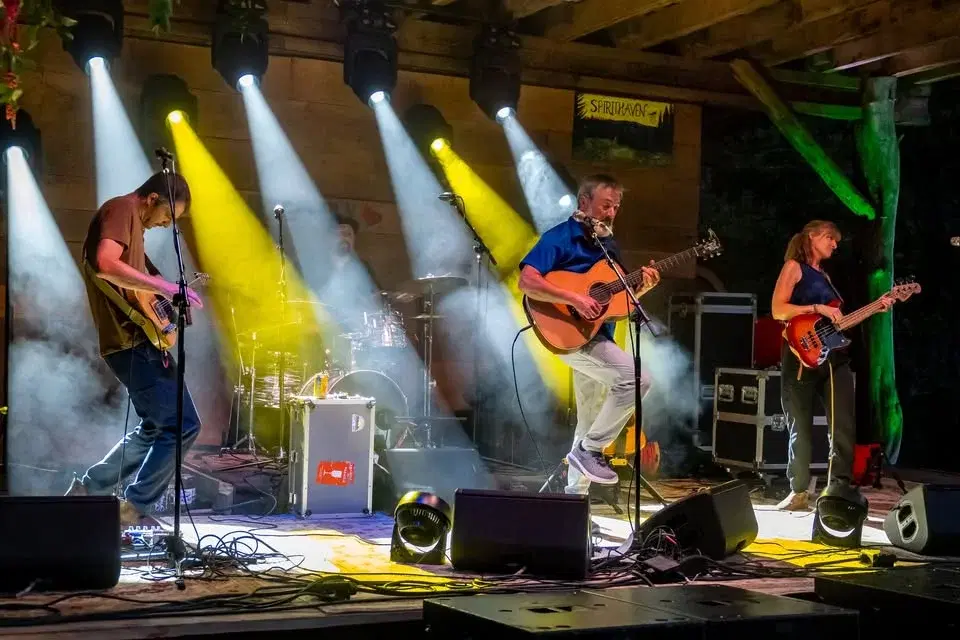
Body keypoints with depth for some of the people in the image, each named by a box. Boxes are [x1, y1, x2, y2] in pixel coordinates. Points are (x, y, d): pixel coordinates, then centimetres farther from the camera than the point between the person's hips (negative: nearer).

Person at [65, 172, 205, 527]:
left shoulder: (132, 222, 22)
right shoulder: (122, 209, -9)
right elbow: (106, 264, -26)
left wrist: (165, 298, 15)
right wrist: (166, 287, -23)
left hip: (133, 341, 11)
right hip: (132, 341, -11)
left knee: (156, 428, 18)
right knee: (183, 425, -8)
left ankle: (86, 491, 23)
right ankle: (134, 509, -1)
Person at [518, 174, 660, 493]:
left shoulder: (608, 244, 13)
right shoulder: (560, 238, -11)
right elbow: (527, 281, -23)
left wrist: (641, 287, -2)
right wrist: (574, 299, -30)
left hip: (597, 334, 9)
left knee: (589, 425, 12)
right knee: (637, 378, -24)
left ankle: (574, 498, 22)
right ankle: (589, 449, -11)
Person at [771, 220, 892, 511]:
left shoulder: (824, 275, 24)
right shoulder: (794, 266, 2)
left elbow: (836, 320, 18)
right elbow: (778, 310, -11)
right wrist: (818, 308, -16)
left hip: (834, 357, 6)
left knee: (844, 427, -4)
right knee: (800, 429, -1)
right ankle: (799, 492, 7)